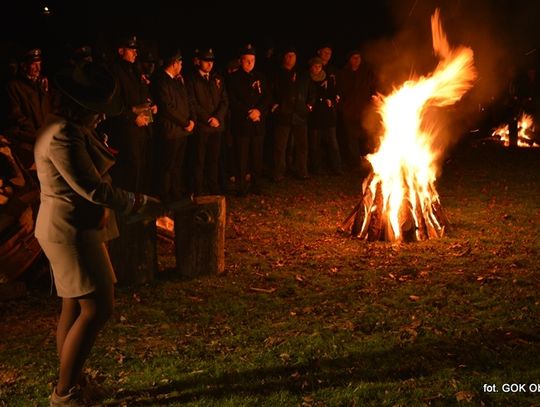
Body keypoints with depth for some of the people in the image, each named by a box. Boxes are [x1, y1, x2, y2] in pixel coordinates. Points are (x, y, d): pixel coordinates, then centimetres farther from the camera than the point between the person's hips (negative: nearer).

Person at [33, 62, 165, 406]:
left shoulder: (73, 130, 11)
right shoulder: (63, 136, -22)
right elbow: (92, 189, -22)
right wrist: (142, 204, -16)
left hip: (75, 228, 11)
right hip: (71, 230, -11)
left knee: (75, 308, 13)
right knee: (98, 309, -9)